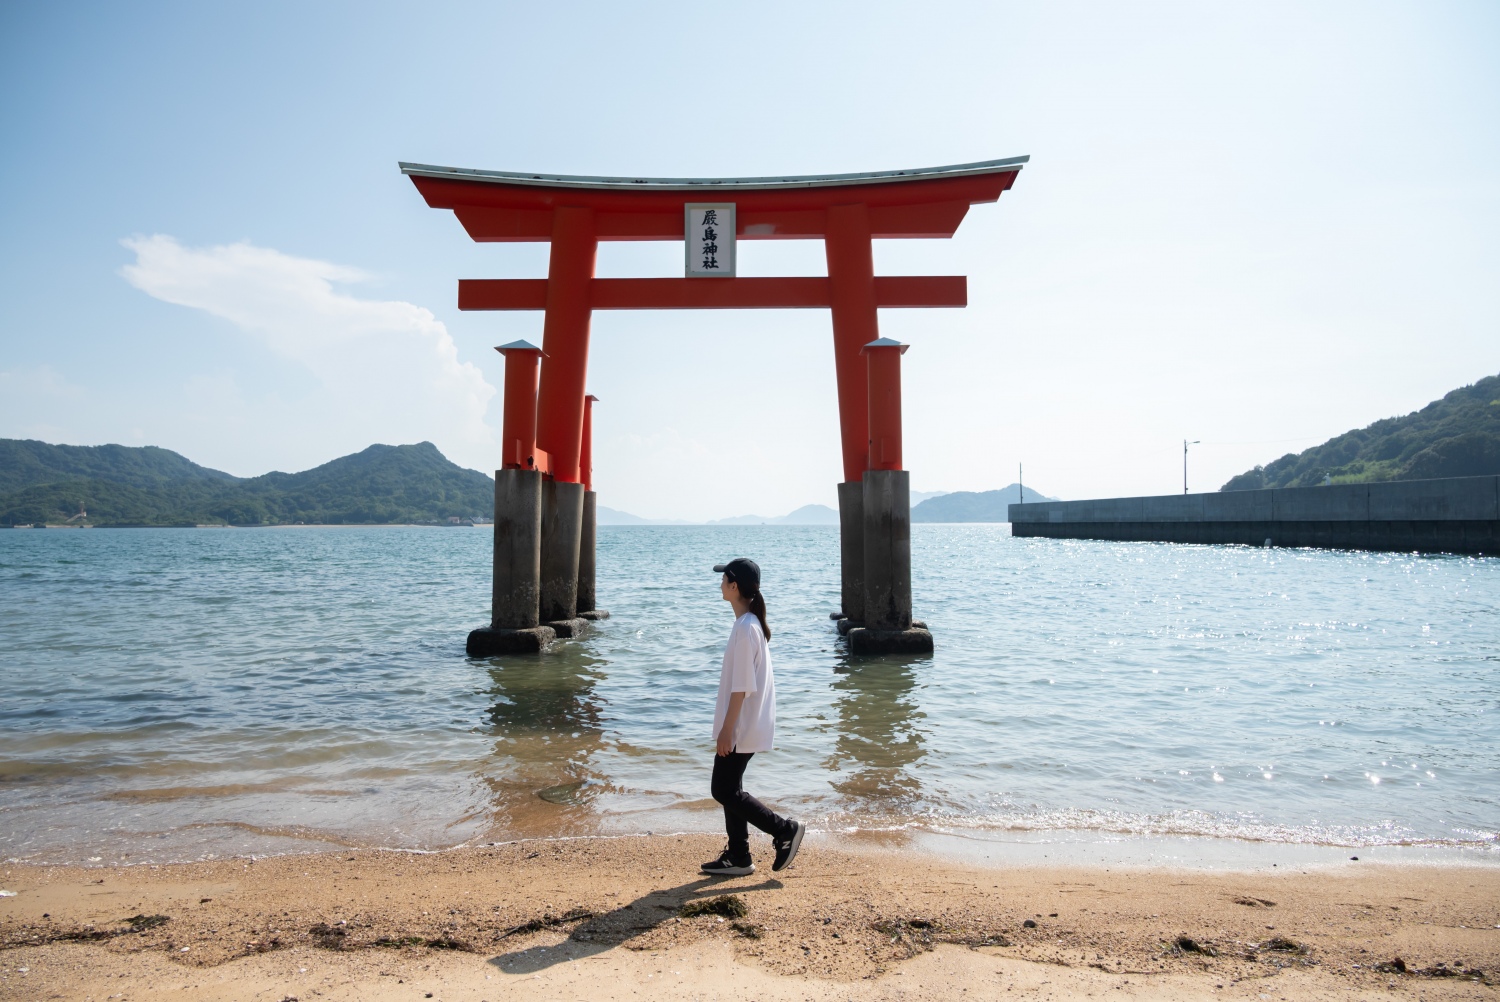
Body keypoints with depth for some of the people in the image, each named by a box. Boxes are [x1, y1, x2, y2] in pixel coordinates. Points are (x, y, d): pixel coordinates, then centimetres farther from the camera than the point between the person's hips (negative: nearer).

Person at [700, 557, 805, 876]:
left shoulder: (745, 628, -21)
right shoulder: (753, 623, 10)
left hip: (741, 728, -10)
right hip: (745, 726, 10)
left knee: (724, 790, -2)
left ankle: (785, 830, 4)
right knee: (729, 788, 14)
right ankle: (738, 857, 22)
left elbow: (742, 686, -22)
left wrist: (726, 729, -19)